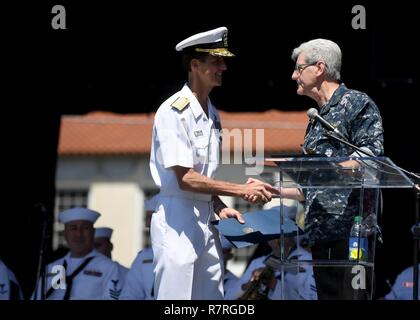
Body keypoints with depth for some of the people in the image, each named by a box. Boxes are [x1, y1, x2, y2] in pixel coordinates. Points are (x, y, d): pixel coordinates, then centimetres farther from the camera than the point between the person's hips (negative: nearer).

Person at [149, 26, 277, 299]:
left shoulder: (212, 114, 14)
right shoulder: (173, 112, -13)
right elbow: (185, 179, -19)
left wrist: (219, 207, 4)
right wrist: (241, 191, -22)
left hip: (205, 219, 9)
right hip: (177, 219, -8)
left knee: (212, 297, 7)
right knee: (176, 297, -9)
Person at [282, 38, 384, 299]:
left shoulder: (357, 104, -1)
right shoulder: (316, 121, 25)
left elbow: (372, 157, -15)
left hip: (351, 230, -8)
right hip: (320, 234, 8)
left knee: (352, 295, -12)